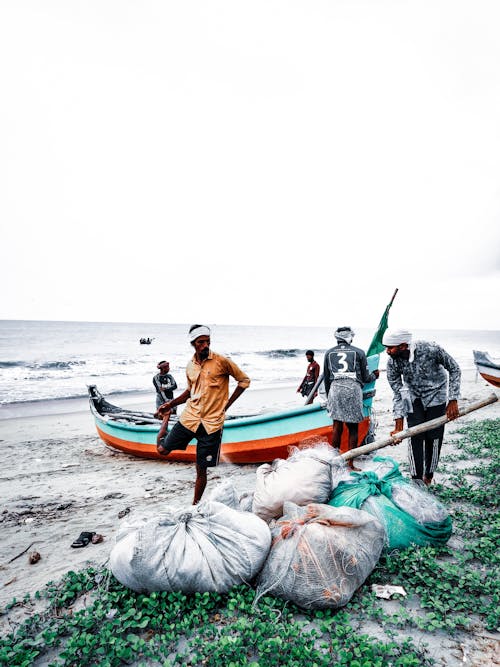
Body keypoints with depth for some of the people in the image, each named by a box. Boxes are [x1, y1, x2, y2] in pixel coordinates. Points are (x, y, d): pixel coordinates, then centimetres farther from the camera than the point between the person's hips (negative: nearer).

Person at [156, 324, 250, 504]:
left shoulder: (221, 361, -8)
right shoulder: (190, 366, 7)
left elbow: (244, 380, 0)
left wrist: (227, 404, -3)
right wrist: (171, 404, 10)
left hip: (211, 423, -4)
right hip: (189, 417, 4)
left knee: (201, 470, 4)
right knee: (162, 450, 3)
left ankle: (195, 505, 25)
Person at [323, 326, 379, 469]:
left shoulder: (329, 353, 15)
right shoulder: (359, 352, 9)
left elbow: (326, 378, 17)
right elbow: (365, 378, 11)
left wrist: (328, 397, 27)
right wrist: (374, 375, 33)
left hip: (335, 389, 2)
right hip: (353, 389, -2)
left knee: (337, 426, 7)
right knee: (353, 428, 5)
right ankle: (350, 463, 9)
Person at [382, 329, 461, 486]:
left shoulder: (430, 349, -31)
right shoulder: (392, 363, -23)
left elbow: (454, 369, -15)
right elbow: (397, 394, -15)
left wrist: (453, 400, -18)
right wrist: (398, 426, -20)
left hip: (436, 395, -1)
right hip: (413, 397, 1)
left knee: (434, 438, 0)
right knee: (415, 437, -5)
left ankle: (428, 477, 19)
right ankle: (416, 479, 7)